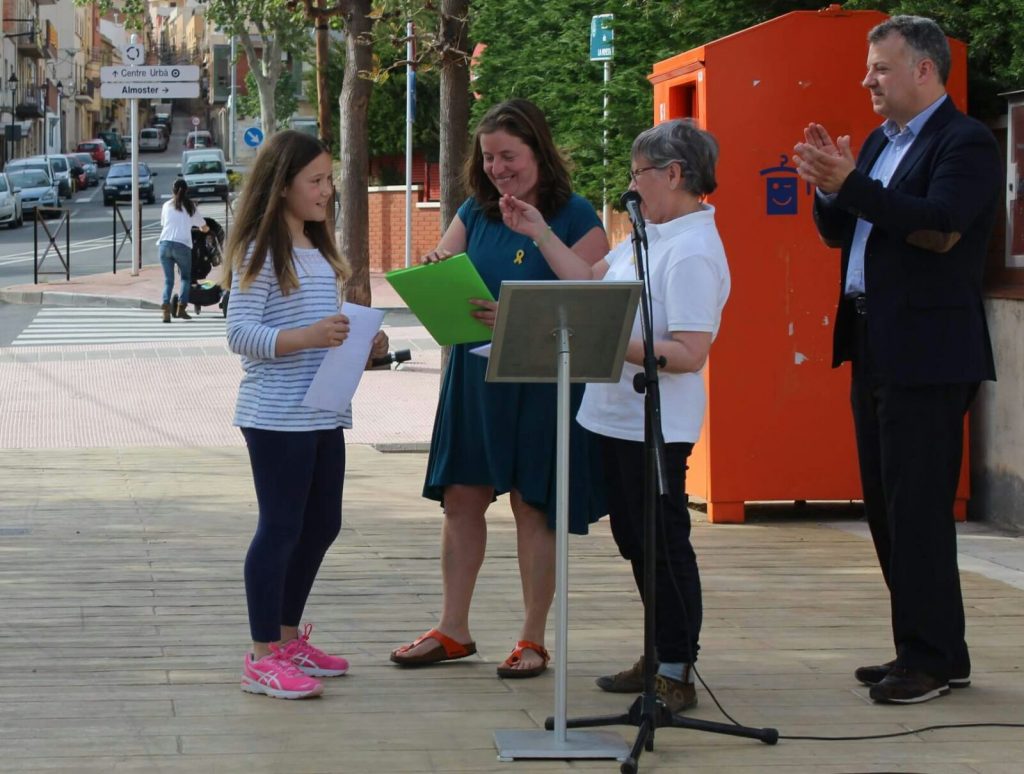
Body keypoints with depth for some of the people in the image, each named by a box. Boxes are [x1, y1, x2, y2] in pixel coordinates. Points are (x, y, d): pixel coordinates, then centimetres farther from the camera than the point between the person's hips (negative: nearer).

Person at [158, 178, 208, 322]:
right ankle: (181, 306, -2)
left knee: (168, 279, 7)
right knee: (186, 277, 16)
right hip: (182, 245, -1)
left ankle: (166, 307, -14)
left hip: (165, 244, 1)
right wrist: (205, 229, 47)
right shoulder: (191, 207, 11)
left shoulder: (167, 205, 14)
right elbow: (204, 228, 22)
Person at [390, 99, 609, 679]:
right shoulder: (476, 215, 8)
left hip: (545, 381, -5)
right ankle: (454, 631, 18)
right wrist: (436, 270, -16)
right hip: (476, 375, 5)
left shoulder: (575, 217, -8)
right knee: (462, 498, 7)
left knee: (533, 505, 2)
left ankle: (533, 640, 12)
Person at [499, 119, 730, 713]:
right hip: (619, 418, 10)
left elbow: (690, 354, -25)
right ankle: (660, 657, 29)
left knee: (664, 543, -2)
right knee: (636, 540, 17)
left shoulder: (693, 252, -19)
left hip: (656, 429, -10)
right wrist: (541, 234, 15)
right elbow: (591, 283, 18)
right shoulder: (650, 235, 11)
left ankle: (678, 675, 6)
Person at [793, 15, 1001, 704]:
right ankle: (927, 650, 20)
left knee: (919, 506, -7)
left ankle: (932, 658, -1)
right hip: (874, 349, 9)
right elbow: (838, 234, 17)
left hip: (927, 355, -9)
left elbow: (939, 228, -24)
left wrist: (850, 183, -24)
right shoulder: (880, 142, 16)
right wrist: (829, 188, -3)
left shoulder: (965, 144, -10)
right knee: (887, 506, 12)